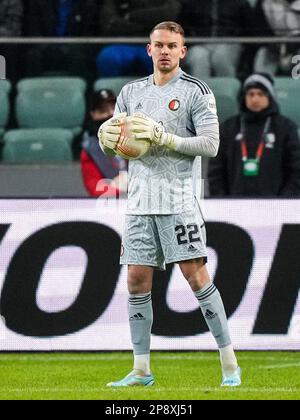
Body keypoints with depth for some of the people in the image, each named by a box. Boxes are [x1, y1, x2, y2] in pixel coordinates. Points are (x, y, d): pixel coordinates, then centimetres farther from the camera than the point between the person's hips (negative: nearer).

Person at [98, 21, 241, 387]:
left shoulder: (197, 92, -1)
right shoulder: (131, 92, 15)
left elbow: (210, 144, -9)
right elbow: (111, 144, 18)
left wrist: (163, 138, -17)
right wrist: (107, 135, -6)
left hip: (179, 201, -5)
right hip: (139, 202, 5)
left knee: (197, 277, -9)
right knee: (137, 283, 2)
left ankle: (229, 364, -3)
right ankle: (141, 371, 8)